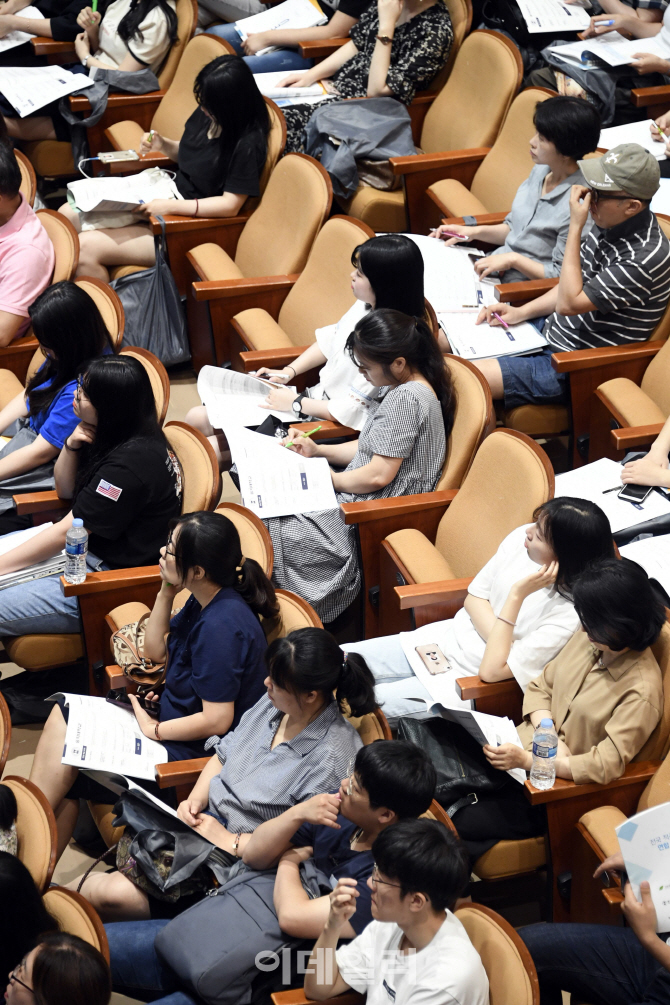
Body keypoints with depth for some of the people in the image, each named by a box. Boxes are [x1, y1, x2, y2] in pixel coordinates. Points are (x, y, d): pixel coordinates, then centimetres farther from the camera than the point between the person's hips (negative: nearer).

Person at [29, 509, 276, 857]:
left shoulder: (221, 626, -29)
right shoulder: (204, 600, 1)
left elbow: (217, 720, -28)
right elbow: (156, 651, 15)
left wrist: (154, 729, -14)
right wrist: (166, 591, 0)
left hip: (197, 749, -10)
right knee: (64, 715, 2)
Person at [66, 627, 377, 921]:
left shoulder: (332, 755, -23)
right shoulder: (271, 705, 3)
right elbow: (223, 755, 17)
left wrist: (230, 842, -20)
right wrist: (196, 799, -1)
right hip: (205, 820, 8)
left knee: (114, 894, -15)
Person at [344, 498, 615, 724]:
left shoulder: (570, 614, -29)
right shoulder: (520, 539, -10)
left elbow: (492, 670, -27)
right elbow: (474, 597, 3)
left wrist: (518, 595, -31)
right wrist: (499, 642, -16)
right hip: (443, 639, 7)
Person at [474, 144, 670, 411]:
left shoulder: (646, 257, -27)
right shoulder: (609, 225, 1)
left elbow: (569, 303, -24)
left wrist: (575, 227, -22)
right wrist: (520, 312, 6)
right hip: (549, 330, 10)